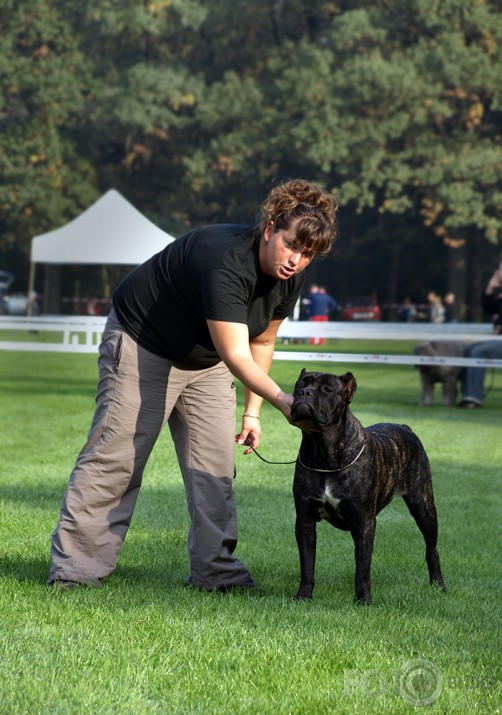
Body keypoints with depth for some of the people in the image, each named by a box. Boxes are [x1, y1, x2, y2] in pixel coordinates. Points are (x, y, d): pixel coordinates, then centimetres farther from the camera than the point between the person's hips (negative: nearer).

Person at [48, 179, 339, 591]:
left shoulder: (291, 278, -10)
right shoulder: (226, 261, -36)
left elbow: (261, 341, 6)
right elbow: (236, 355, -40)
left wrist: (252, 410, 3)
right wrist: (281, 399, -51)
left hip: (205, 362, 8)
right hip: (144, 345, -8)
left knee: (216, 465, 1)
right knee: (116, 457, -8)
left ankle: (216, 572, 6)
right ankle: (74, 571, -4)